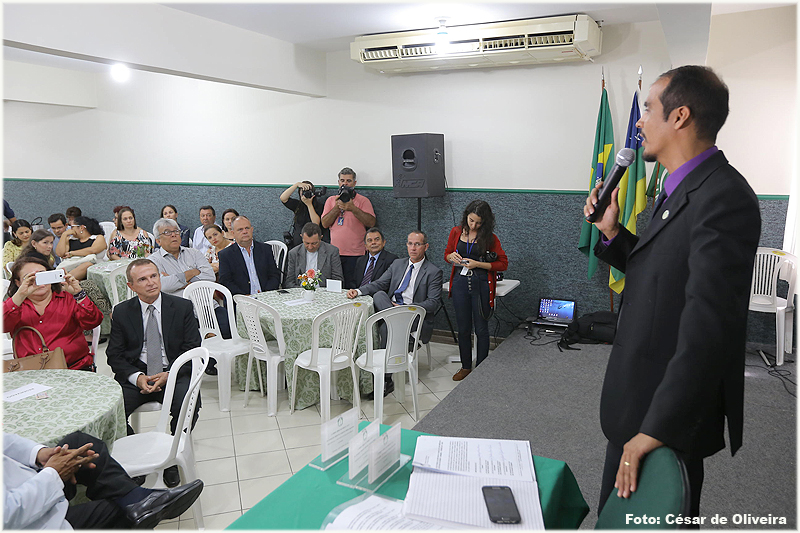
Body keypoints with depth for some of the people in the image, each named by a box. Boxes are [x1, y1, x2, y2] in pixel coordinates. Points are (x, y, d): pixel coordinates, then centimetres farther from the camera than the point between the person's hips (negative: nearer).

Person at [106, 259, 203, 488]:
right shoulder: (121, 312, 6)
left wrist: (168, 375, -16)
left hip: (173, 375, -1)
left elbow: (193, 351, -1)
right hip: (135, 376, 2)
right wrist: (136, 377, -14)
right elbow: (114, 355, 5)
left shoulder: (183, 307, 2)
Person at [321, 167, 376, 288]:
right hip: (335, 253, 3)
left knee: (352, 288, -4)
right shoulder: (331, 200, 13)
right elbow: (325, 224, 5)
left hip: (355, 254, -3)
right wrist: (337, 207, -7)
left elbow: (371, 222, -10)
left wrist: (352, 208, -16)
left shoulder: (363, 200, 3)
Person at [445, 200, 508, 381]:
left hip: (481, 285, -3)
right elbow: (447, 254, 17)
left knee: (481, 329, 4)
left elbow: (503, 264, -4)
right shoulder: (456, 232, 5)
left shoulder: (489, 237, -4)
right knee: (463, 328, 11)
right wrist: (452, 256, -8)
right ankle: (466, 366, 26)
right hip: (460, 283, 3)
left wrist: (478, 264, -15)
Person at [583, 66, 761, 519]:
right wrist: (611, 232, 2)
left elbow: (708, 325, -30)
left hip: (670, 415, -9)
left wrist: (658, 428, -29)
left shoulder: (723, 198, -23)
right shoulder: (684, 188, 9)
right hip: (641, 402, 9)